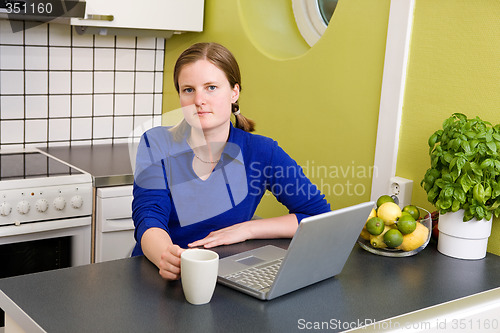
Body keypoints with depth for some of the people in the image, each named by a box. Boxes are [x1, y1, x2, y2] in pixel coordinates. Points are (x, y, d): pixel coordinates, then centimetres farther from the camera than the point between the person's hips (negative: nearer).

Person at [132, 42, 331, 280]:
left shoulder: (261, 152, -2)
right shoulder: (156, 145, -1)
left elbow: (321, 215, -1)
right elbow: (148, 219, -13)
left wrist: (246, 229, -10)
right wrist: (166, 257, -35)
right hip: (157, 277, 1)